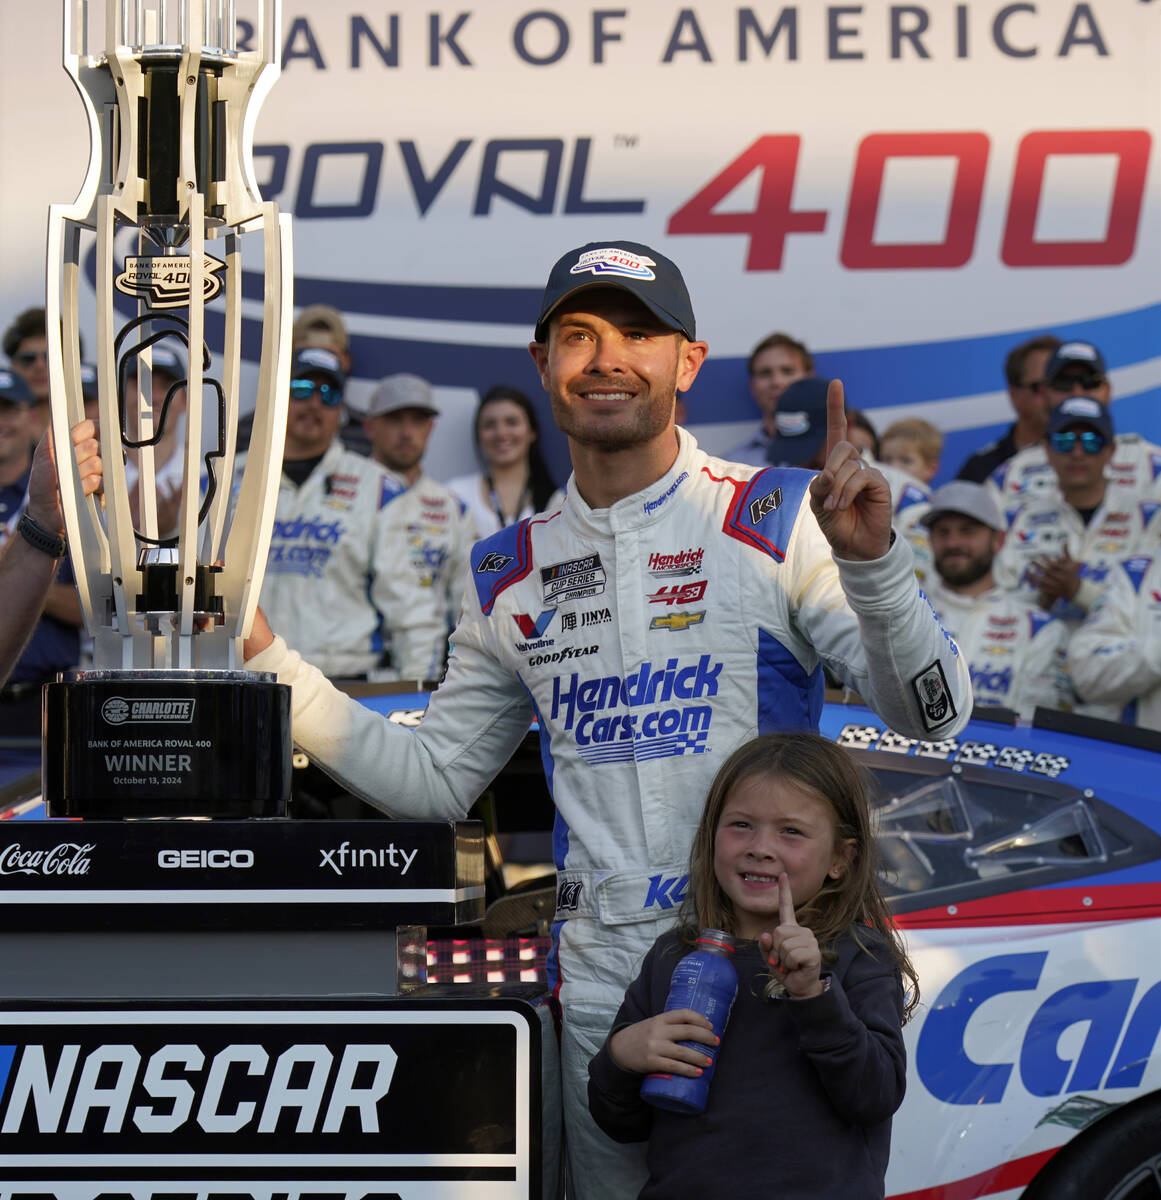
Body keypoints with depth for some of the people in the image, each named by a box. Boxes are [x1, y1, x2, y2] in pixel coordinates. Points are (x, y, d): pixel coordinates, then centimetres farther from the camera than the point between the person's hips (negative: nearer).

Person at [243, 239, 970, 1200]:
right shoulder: (510, 575, 11)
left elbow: (933, 716, -9)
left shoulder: (779, 523, -3)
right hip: (601, 992, 4)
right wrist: (265, 658, 11)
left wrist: (872, 561, -26)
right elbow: (435, 778, 17)